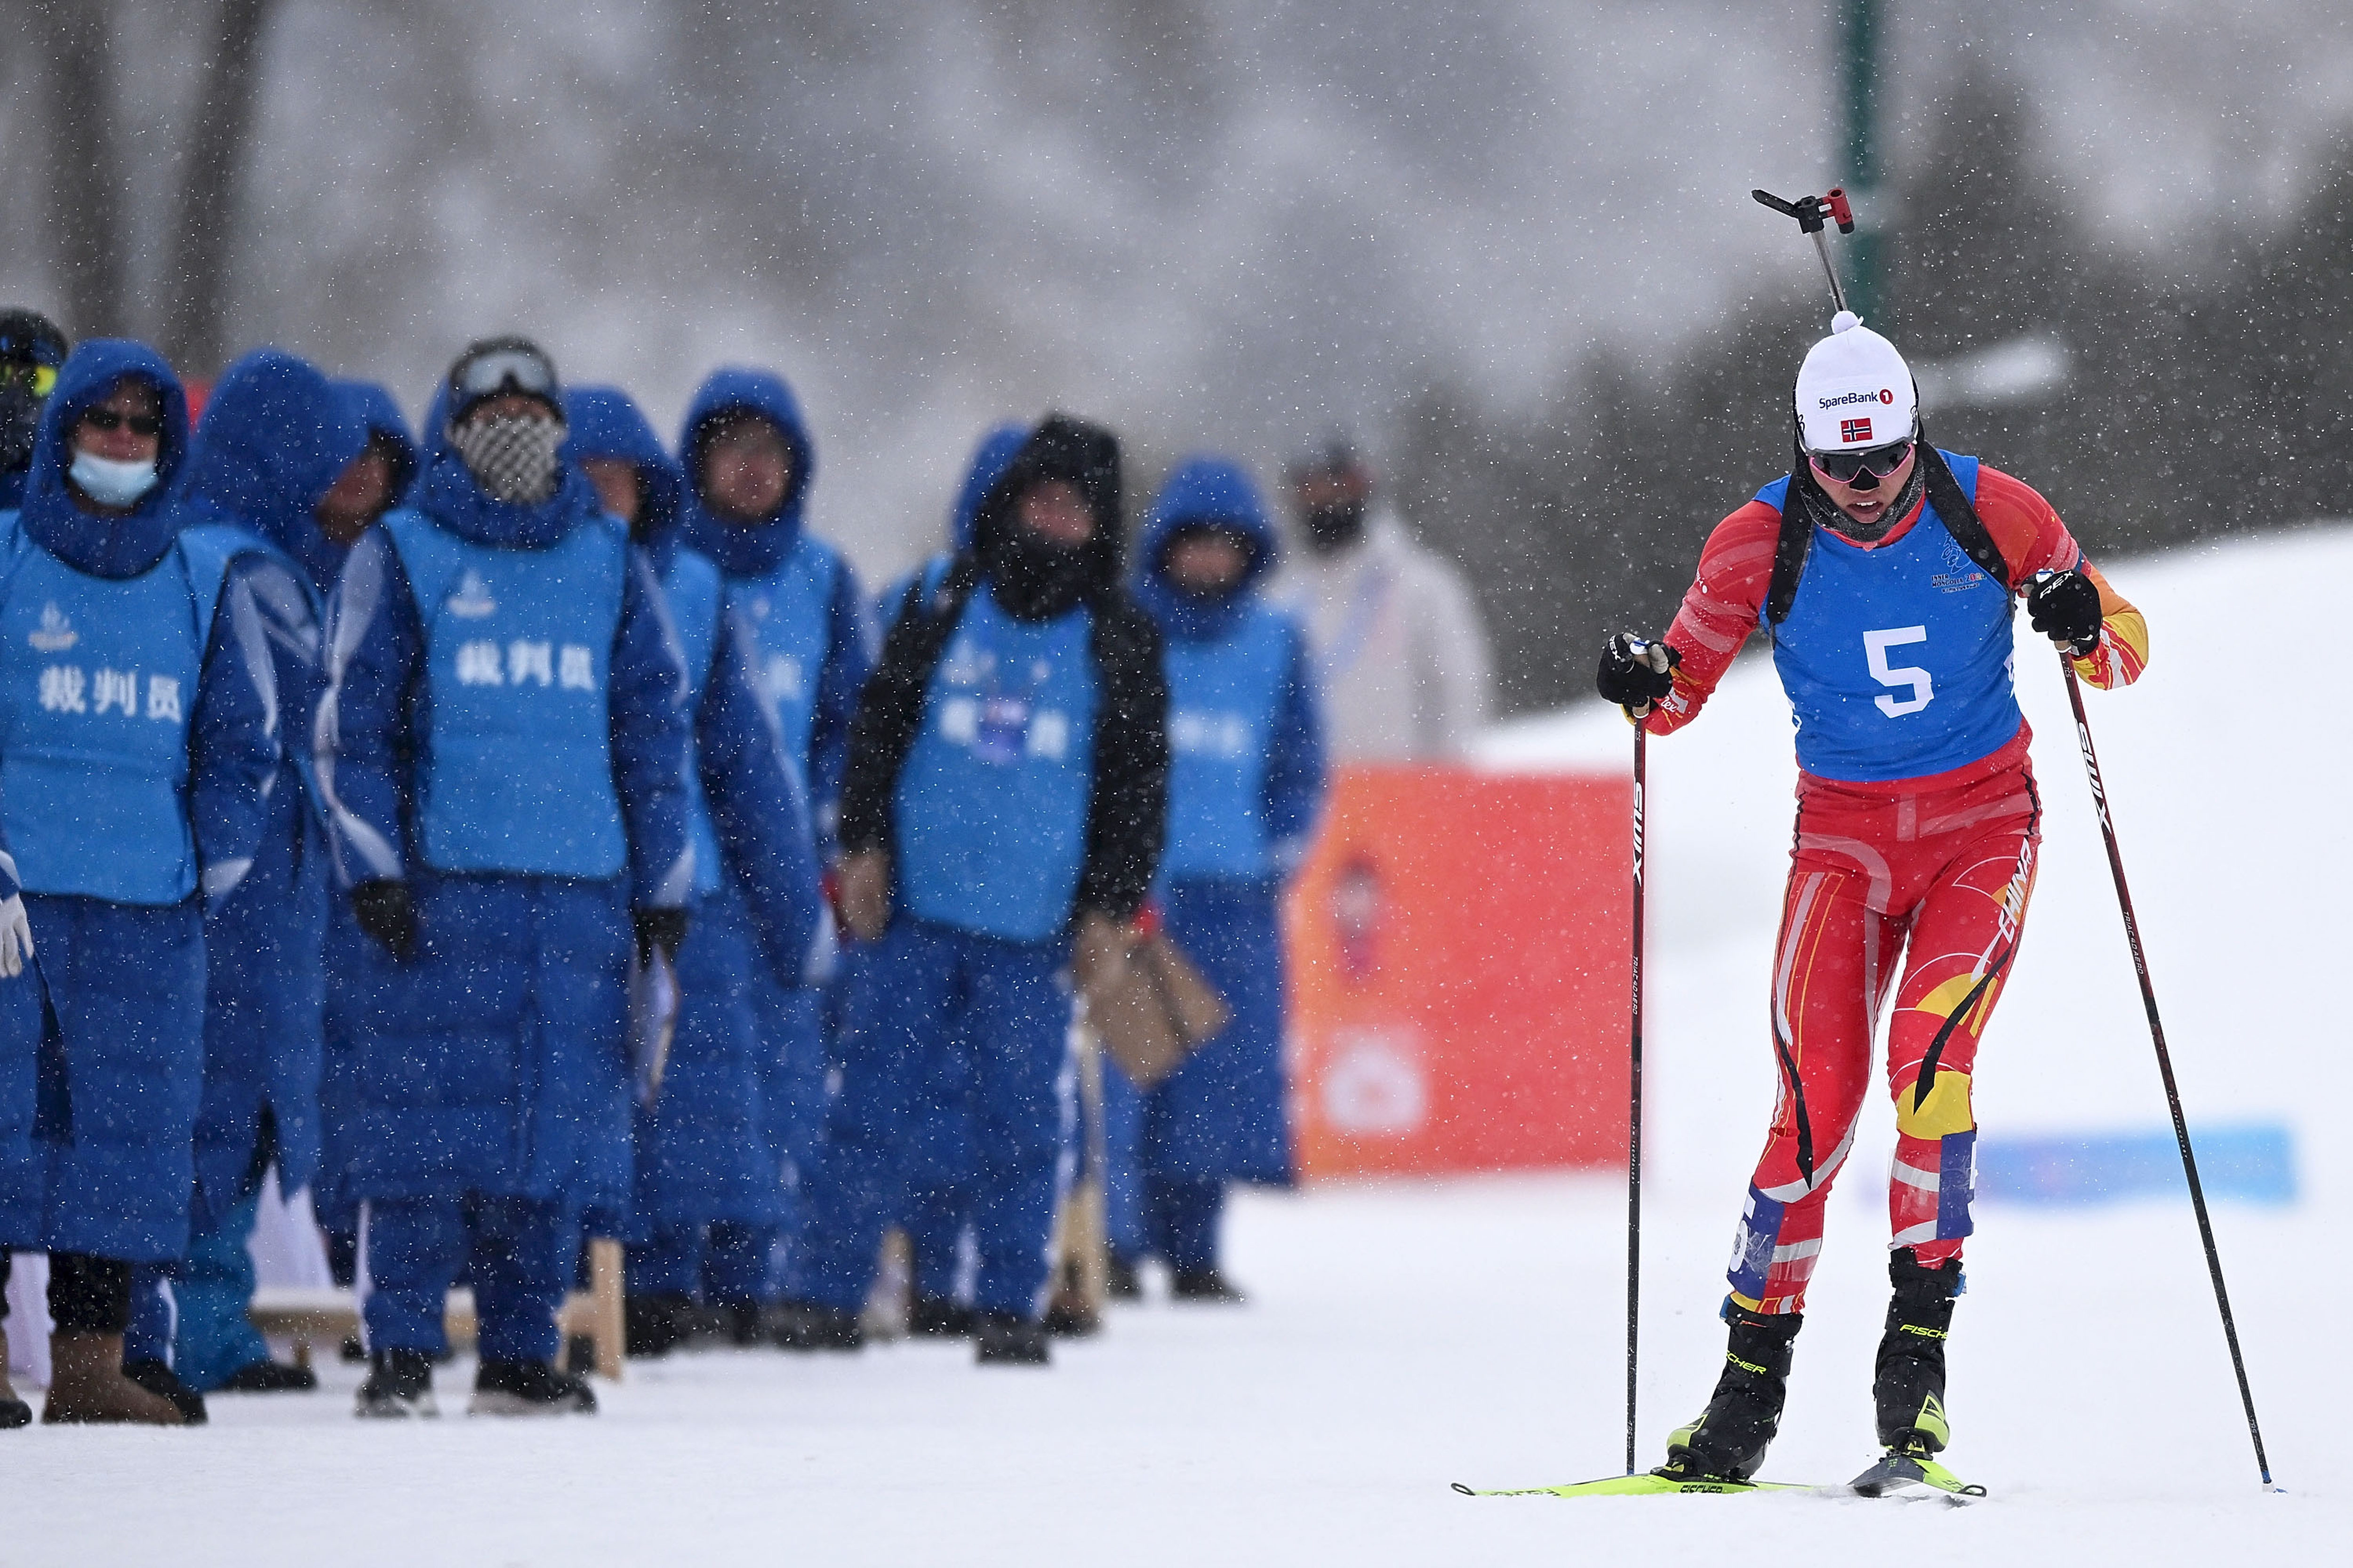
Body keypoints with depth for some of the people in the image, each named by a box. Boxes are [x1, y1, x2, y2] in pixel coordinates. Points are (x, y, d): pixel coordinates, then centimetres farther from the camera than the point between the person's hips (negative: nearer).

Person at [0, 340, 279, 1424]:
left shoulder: (205, 581, 12)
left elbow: (244, 736, 19)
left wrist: (218, 861, 7)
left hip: (147, 906, 3)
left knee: (135, 1119, -2)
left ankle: (88, 1362, 2)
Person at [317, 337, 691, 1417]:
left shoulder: (612, 565, 14)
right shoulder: (399, 558, 5)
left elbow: (655, 728, 17)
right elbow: (351, 724, 2)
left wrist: (662, 887, 13)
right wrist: (375, 871, -6)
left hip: (579, 887, 3)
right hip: (436, 884, -3)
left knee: (558, 1118, 1)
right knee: (425, 1121, -7)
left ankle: (520, 1354, 8)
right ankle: (401, 1355, -2)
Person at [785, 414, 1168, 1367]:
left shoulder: (1122, 640, 7)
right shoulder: (944, 606, 8)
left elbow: (1140, 785, 8)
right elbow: (879, 725, 10)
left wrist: (1112, 910, 2)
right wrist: (864, 844, 1)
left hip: (1036, 926, 0)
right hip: (913, 904, 0)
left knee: (1024, 1117, 1)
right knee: (872, 1098, -1)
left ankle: (1010, 1305, 9)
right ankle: (827, 1295, 3)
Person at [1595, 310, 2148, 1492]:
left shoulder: (1988, 510, -8)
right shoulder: (1758, 545, -7)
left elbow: (2126, 651, -1)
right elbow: (1682, 689, 5)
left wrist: (2087, 628, -24)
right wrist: (1644, 684, -18)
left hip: (1983, 823, -1)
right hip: (1844, 831, 1)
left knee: (1927, 1059, -22)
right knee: (1819, 1095, -11)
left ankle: (1919, 1348, -17)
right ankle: (1753, 1374, -3)